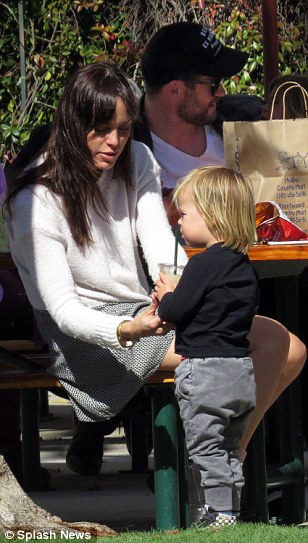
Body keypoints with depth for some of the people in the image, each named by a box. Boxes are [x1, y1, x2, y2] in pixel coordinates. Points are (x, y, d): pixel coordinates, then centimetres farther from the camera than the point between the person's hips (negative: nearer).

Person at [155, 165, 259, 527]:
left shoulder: (203, 265, -16)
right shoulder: (245, 267, 9)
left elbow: (176, 312, -17)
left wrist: (166, 296, 7)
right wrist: (177, 298, 17)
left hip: (205, 370, -8)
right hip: (242, 369, 8)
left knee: (205, 445, -2)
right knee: (230, 448, 15)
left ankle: (220, 512, -5)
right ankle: (231, 509, 17)